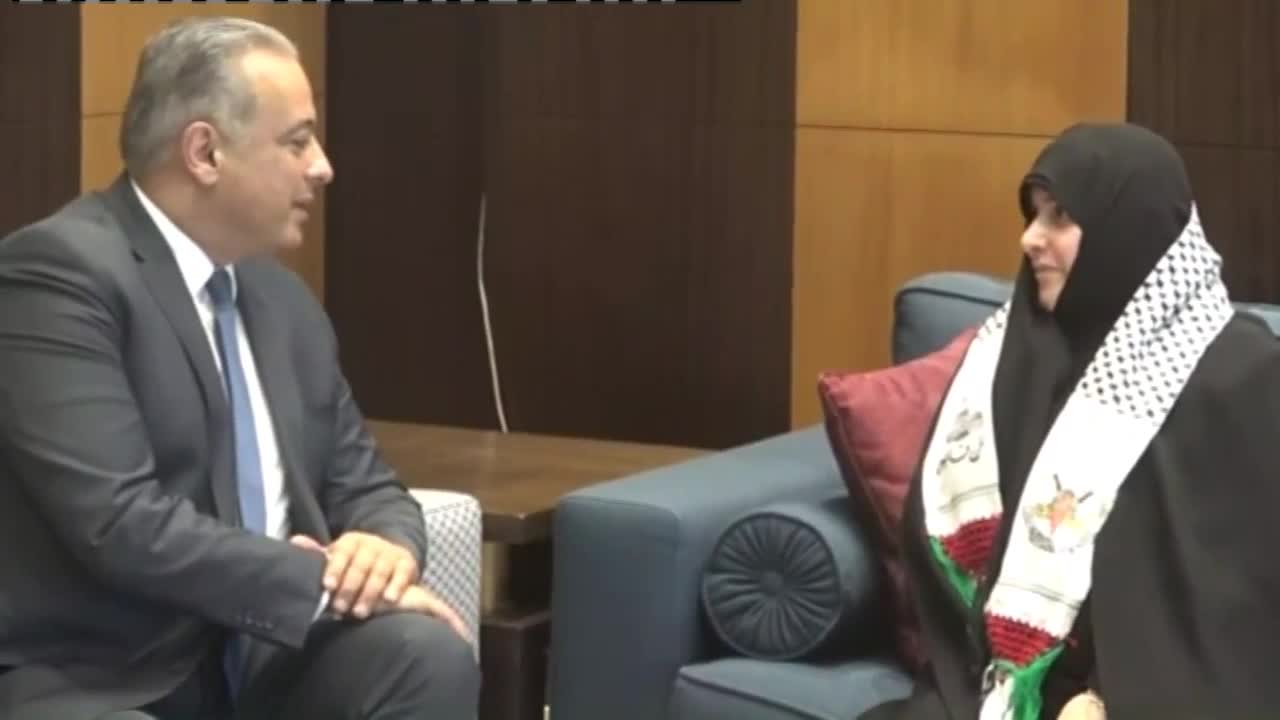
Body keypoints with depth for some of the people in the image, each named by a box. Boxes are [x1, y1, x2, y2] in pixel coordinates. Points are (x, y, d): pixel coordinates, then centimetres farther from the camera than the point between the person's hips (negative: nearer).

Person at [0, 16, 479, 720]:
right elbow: (118, 521, -21)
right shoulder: (59, 270, -11)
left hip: (265, 656, 8)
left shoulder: (284, 298, 14)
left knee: (427, 655, -22)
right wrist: (329, 583, -18)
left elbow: (364, 486, 18)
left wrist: (387, 547, -7)